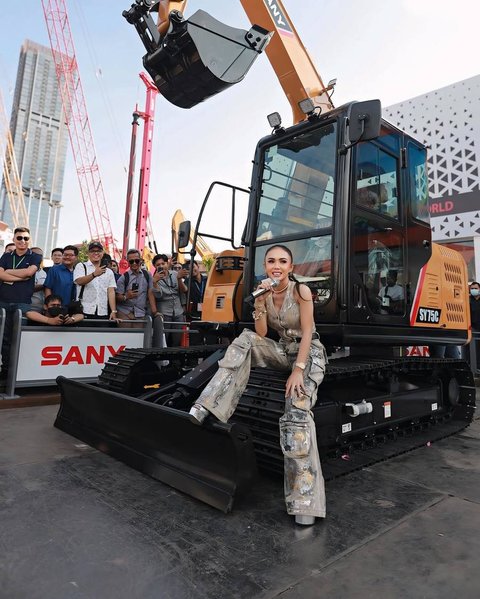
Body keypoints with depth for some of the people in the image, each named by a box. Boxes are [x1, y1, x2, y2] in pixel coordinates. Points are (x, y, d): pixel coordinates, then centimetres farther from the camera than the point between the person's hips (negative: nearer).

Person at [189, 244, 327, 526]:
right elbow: (261, 335, -7)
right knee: (246, 340, -22)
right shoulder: (264, 293, 1)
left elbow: (307, 333, -16)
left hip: (309, 353, -5)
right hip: (283, 350, 5)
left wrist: (298, 370, -25)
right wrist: (260, 303, -21)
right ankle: (207, 407, -26)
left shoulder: (301, 291, -13)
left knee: (297, 411, -27)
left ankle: (305, 500, -26)